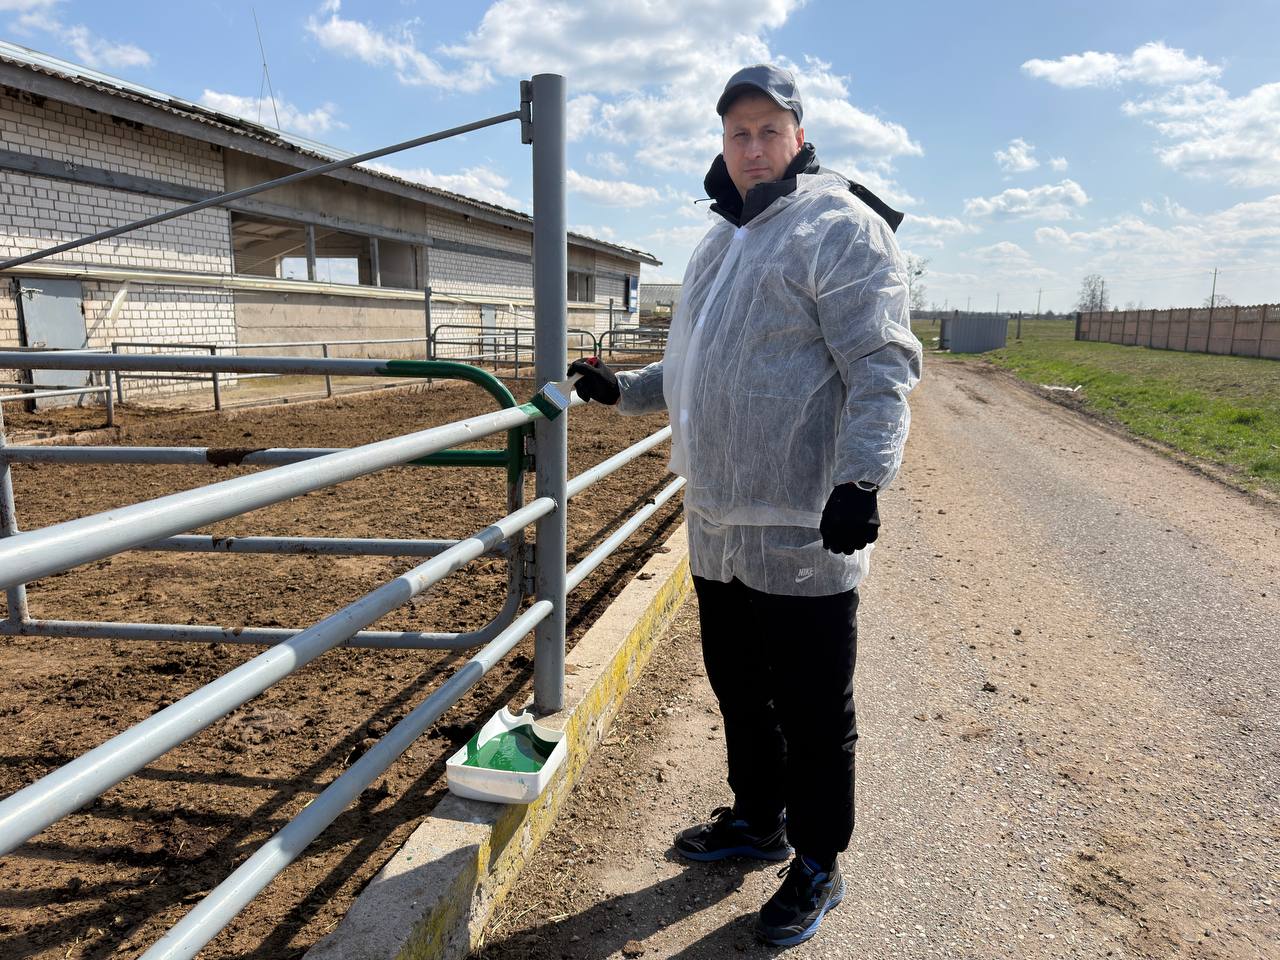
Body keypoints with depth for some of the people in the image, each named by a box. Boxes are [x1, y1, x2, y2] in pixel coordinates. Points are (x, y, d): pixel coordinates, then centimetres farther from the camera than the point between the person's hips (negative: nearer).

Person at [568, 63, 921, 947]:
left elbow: (882, 367, -18)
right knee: (739, 689, 21)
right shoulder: (721, 243, 18)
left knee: (812, 711, 6)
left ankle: (818, 866, 27)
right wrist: (624, 389, 19)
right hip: (716, 526, 8)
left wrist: (863, 477, -29)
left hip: (802, 534, -8)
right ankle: (757, 819, 42)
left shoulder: (839, 228, -9)